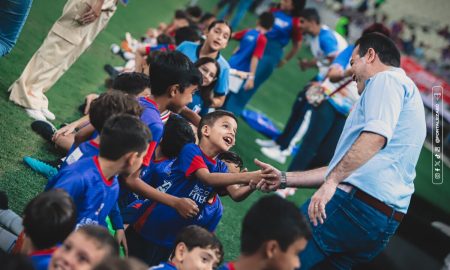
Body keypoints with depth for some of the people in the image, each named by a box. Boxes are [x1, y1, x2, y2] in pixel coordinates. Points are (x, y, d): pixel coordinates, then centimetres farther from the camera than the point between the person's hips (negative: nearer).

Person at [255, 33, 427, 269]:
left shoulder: (387, 79, 4)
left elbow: (375, 136, -17)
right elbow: (345, 167, 33)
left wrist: (331, 182, -22)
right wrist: (285, 179, 30)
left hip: (357, 202, -10)